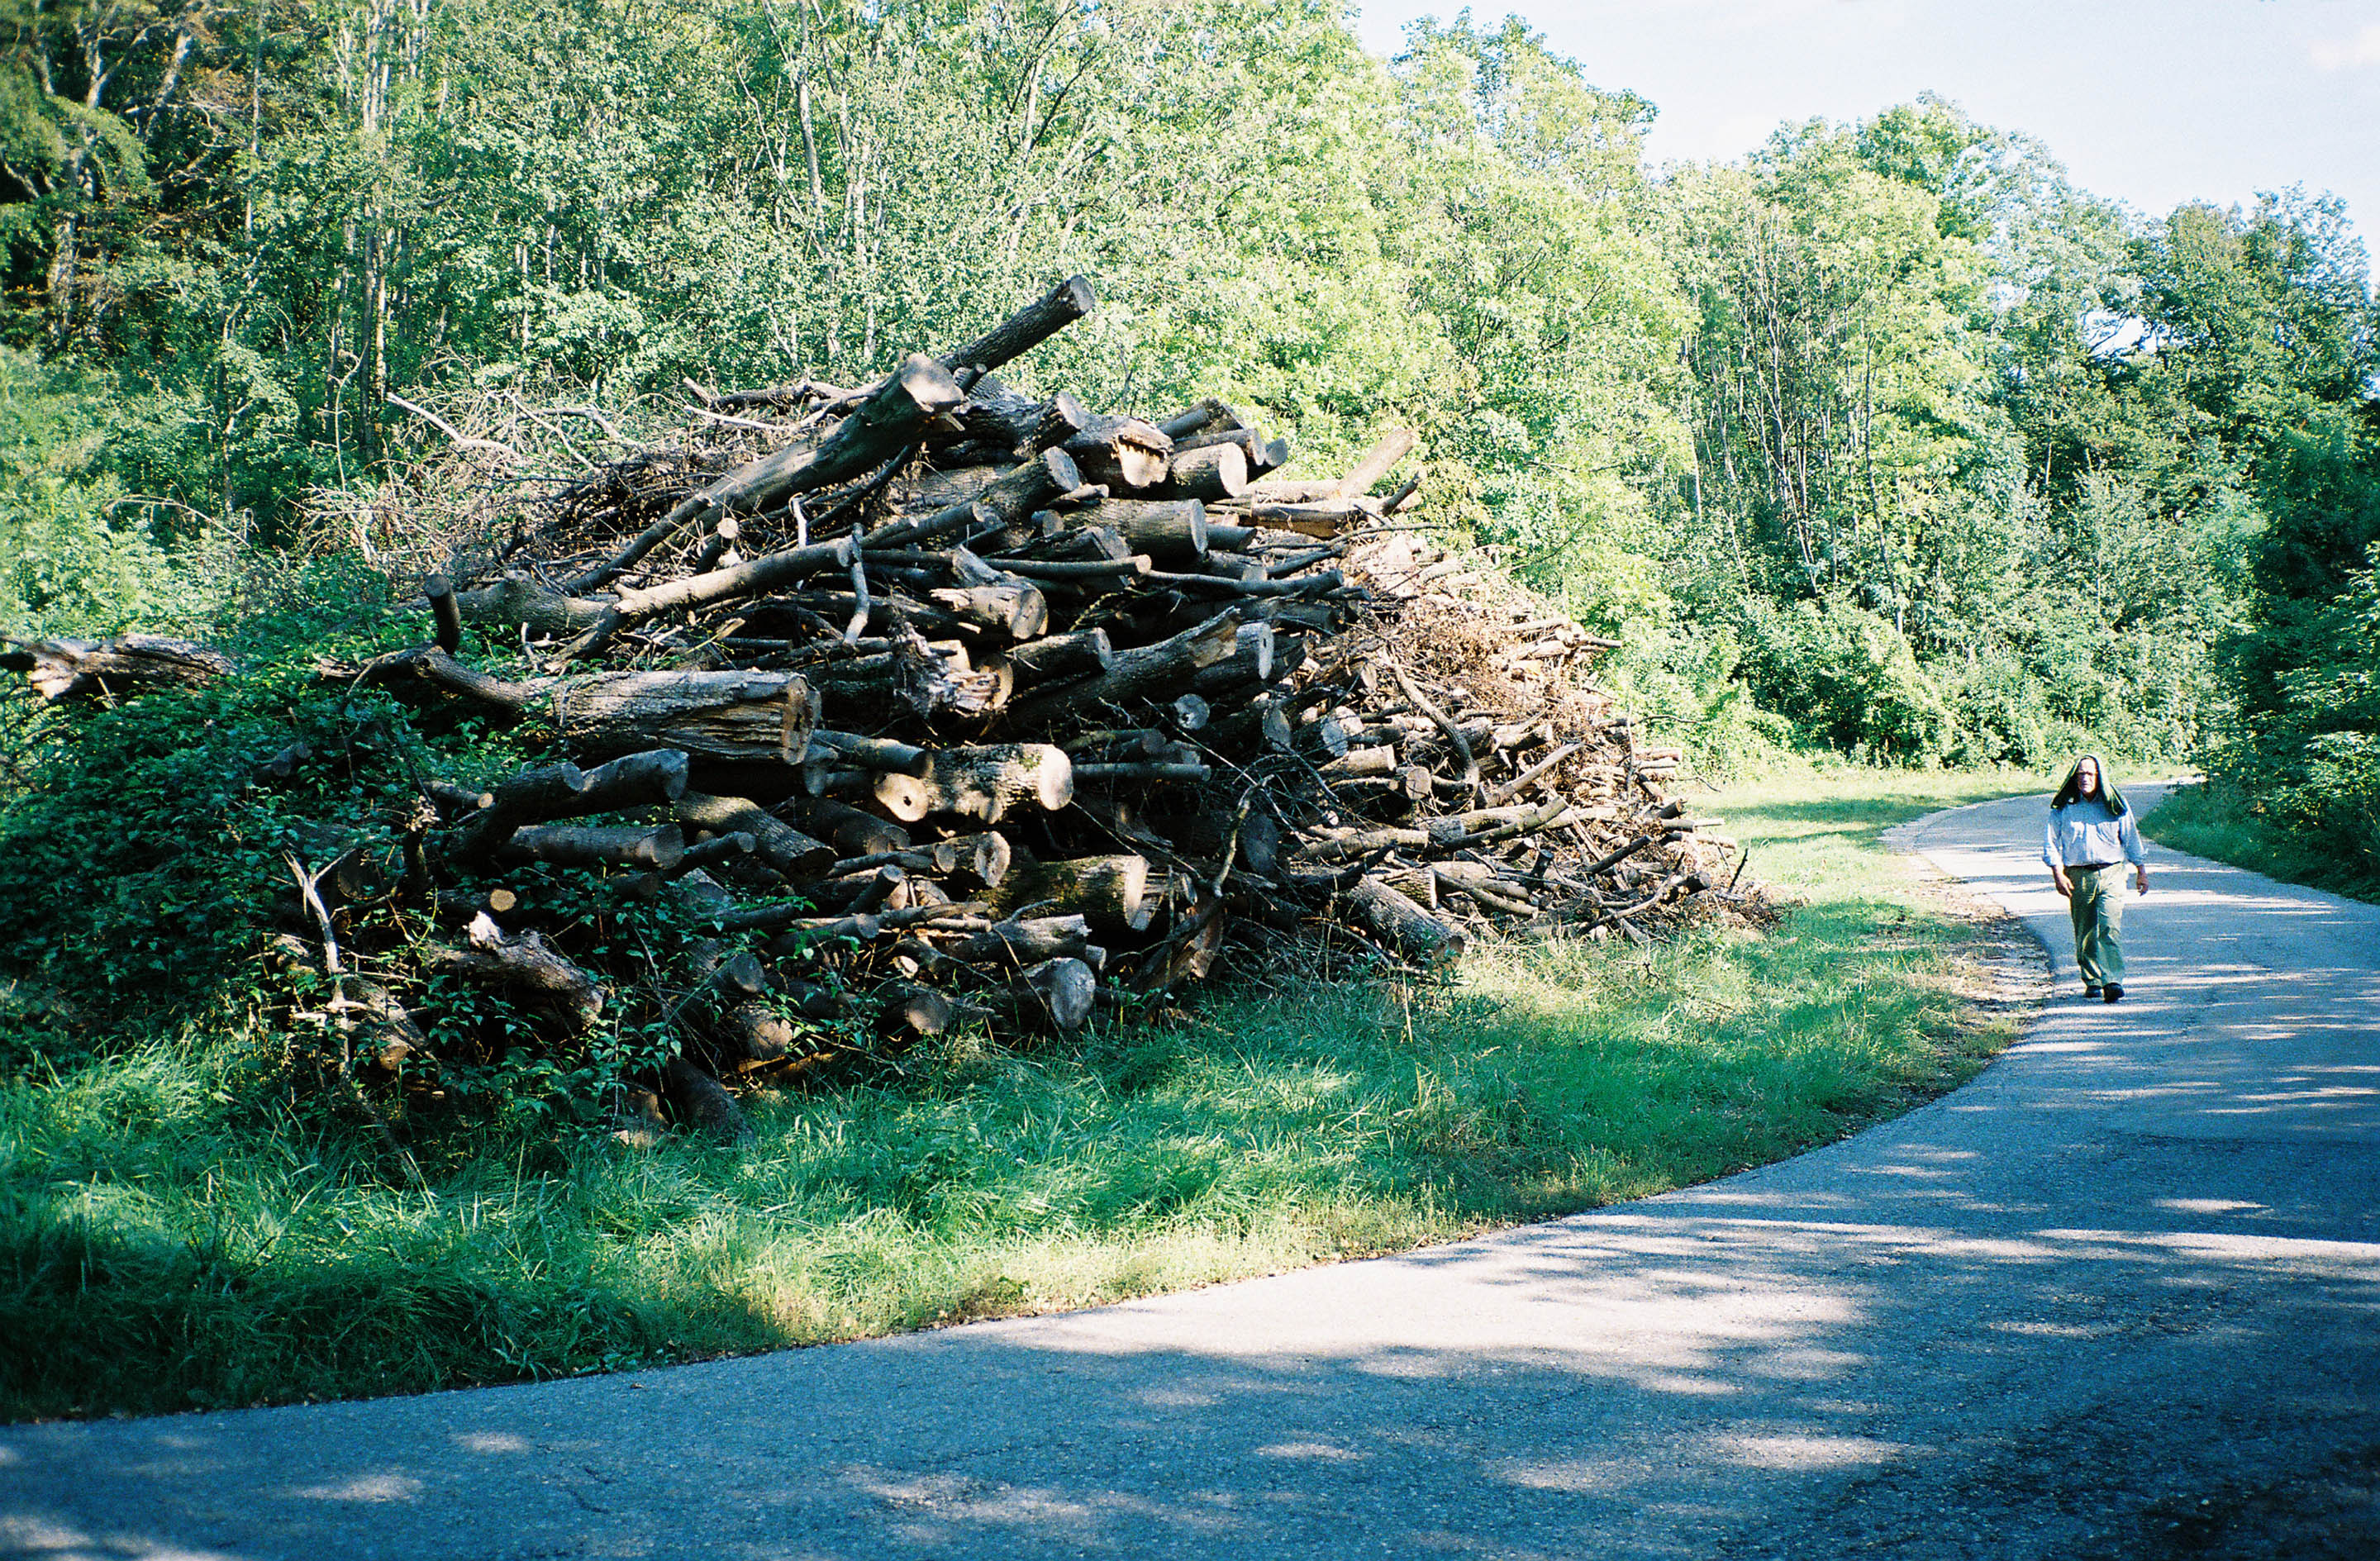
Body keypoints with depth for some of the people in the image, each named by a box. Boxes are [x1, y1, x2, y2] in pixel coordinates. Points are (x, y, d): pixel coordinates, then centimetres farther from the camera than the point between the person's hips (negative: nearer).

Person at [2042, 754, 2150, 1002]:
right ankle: (2092, 982, 17)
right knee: (2085, 933, 4)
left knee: (2111, 928, -15)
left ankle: (2113, 981, -21)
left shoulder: (2115, 805, 6)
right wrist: (2058, 874, -4)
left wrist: (2141, 871, 14)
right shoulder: (2063, 807, 5)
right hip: (2078, 876, 1)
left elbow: (2131, 839, 14)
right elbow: (2051, 842, 6)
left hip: (2111, 873, -1)